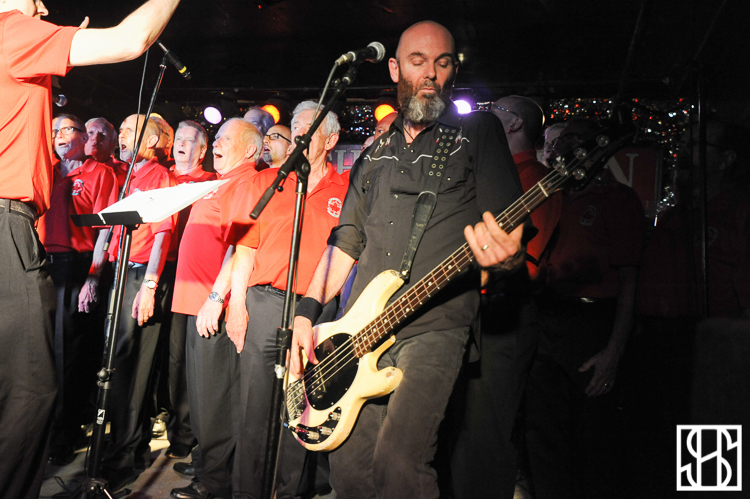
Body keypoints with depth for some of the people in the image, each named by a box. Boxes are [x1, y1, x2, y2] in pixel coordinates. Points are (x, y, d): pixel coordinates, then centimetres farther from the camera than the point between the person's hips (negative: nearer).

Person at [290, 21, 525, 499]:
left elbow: (510, 232, -2)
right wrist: (307, 313, 6)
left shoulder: (478, 132, 6)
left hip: (434, 327, -4)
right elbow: (345, 241, 18)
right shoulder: (375, 155, 19)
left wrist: (507, 255, -27)